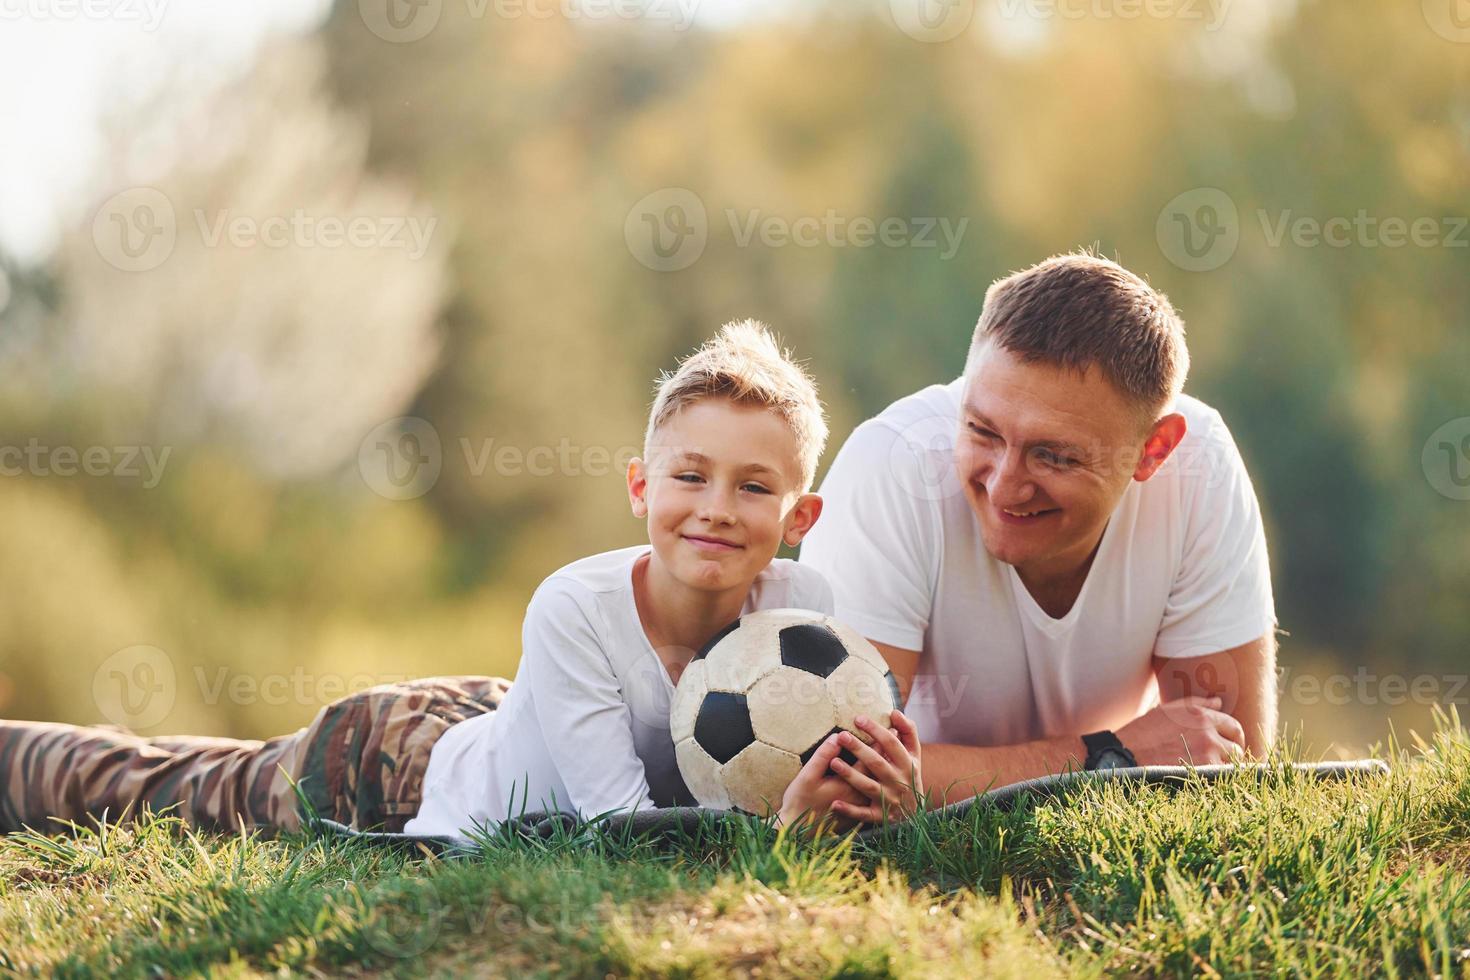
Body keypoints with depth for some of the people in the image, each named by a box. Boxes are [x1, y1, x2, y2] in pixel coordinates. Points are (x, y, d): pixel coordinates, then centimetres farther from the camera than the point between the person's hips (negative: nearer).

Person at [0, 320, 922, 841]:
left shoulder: (806, 604, -27)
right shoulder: (574, 607, -37)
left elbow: (810, 787, -20)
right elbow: (615, 823, -37)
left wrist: (877, 800, -43)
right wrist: (773, 830, -52)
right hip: (393, 760, -3)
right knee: (144, 789, 20)